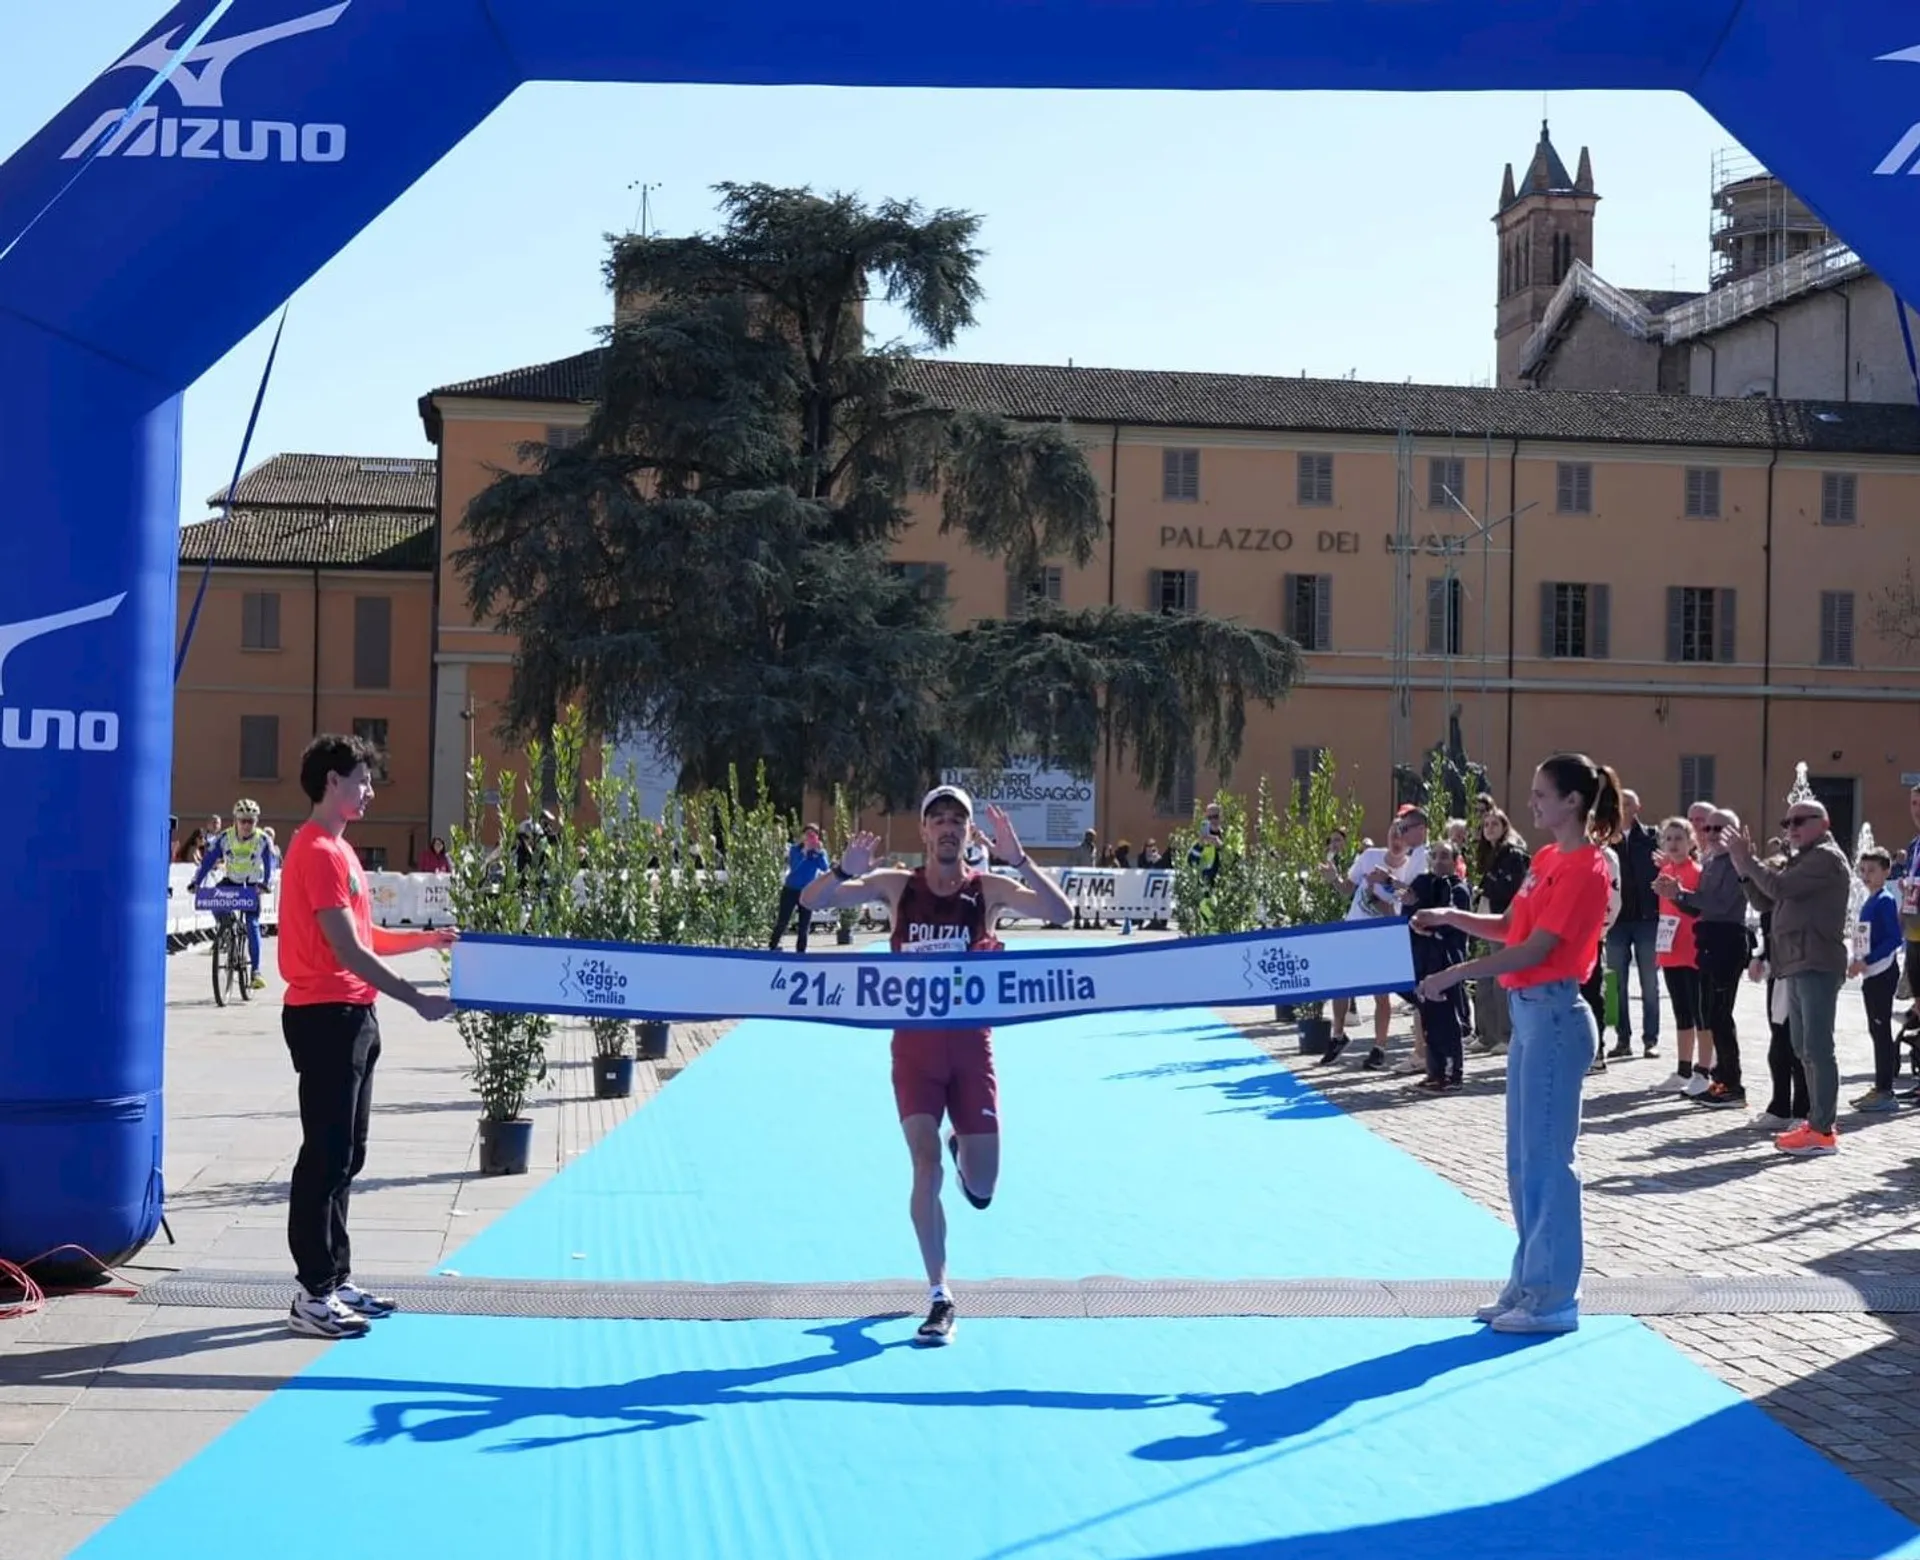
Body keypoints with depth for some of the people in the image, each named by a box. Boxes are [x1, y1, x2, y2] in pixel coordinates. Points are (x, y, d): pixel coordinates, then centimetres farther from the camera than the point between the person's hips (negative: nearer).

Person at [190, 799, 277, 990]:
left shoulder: (263, 840, -18)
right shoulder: (225, 838, -15)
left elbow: (270, 864, -26)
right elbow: (208, 860, -16)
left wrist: (266, 883, -44)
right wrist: (197, 882, -28)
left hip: (253, 886, -2)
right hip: (230, 882, 2)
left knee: (252, 925, -14)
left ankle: (257, 970, -11)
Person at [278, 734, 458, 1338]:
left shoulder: (337, 849, 17)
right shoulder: (317, 852, -15)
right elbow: (348, 951, -21)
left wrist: (428, 939, 11)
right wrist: (416, 999, -22)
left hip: (352, 1016, 10)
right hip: (326, 1016, -10)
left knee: (345, 1154, 14)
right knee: (326, 1155, -7)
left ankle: (337, 1278, 21)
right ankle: (314, 1296, -4)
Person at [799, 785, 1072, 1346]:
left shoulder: (989, 888, -4)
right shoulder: (896, 885, -2)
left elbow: (1061, 913, -18)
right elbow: (811, 901, -8)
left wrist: (1019, 859, -31)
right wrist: (846, 871, -29)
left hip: (971, 1041, 0)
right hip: (915, 1042, 0)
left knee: (981, 1189, 4)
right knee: (926, 1165, -10)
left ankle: (961, 1147, 43)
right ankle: (940, 1299, 2)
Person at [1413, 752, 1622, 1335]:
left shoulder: (1585, 869, -15)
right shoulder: (1546, 858, 13)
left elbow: (1535, 947, -20)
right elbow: (1509, 928, 19)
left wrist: (1455, 974, -20)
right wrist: (1450, 917, 5)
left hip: (1554, 1014, -10)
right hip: (1528, 1012, 10)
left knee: (1547, 1158, -4)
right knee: (1522, 1159, 13)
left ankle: (1554, 1299, 3)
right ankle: (1528, 1285, 22)